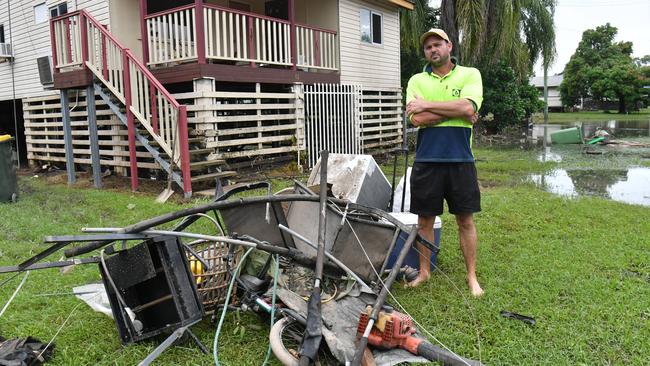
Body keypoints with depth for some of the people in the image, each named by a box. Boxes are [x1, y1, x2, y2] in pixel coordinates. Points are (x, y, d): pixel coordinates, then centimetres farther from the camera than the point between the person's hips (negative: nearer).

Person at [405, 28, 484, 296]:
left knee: (465, 220, 7)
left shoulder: (470, 74, 5)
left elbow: (468, 107, -15)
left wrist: (426, 105, -10)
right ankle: (424, 272, 25)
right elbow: (417, 119, -8)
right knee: (425, 219, 9)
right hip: (426, 160, 1)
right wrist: (456, 112, -9)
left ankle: (472, 276, 21)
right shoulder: (417, 80, 8)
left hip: (460, 160, -1)